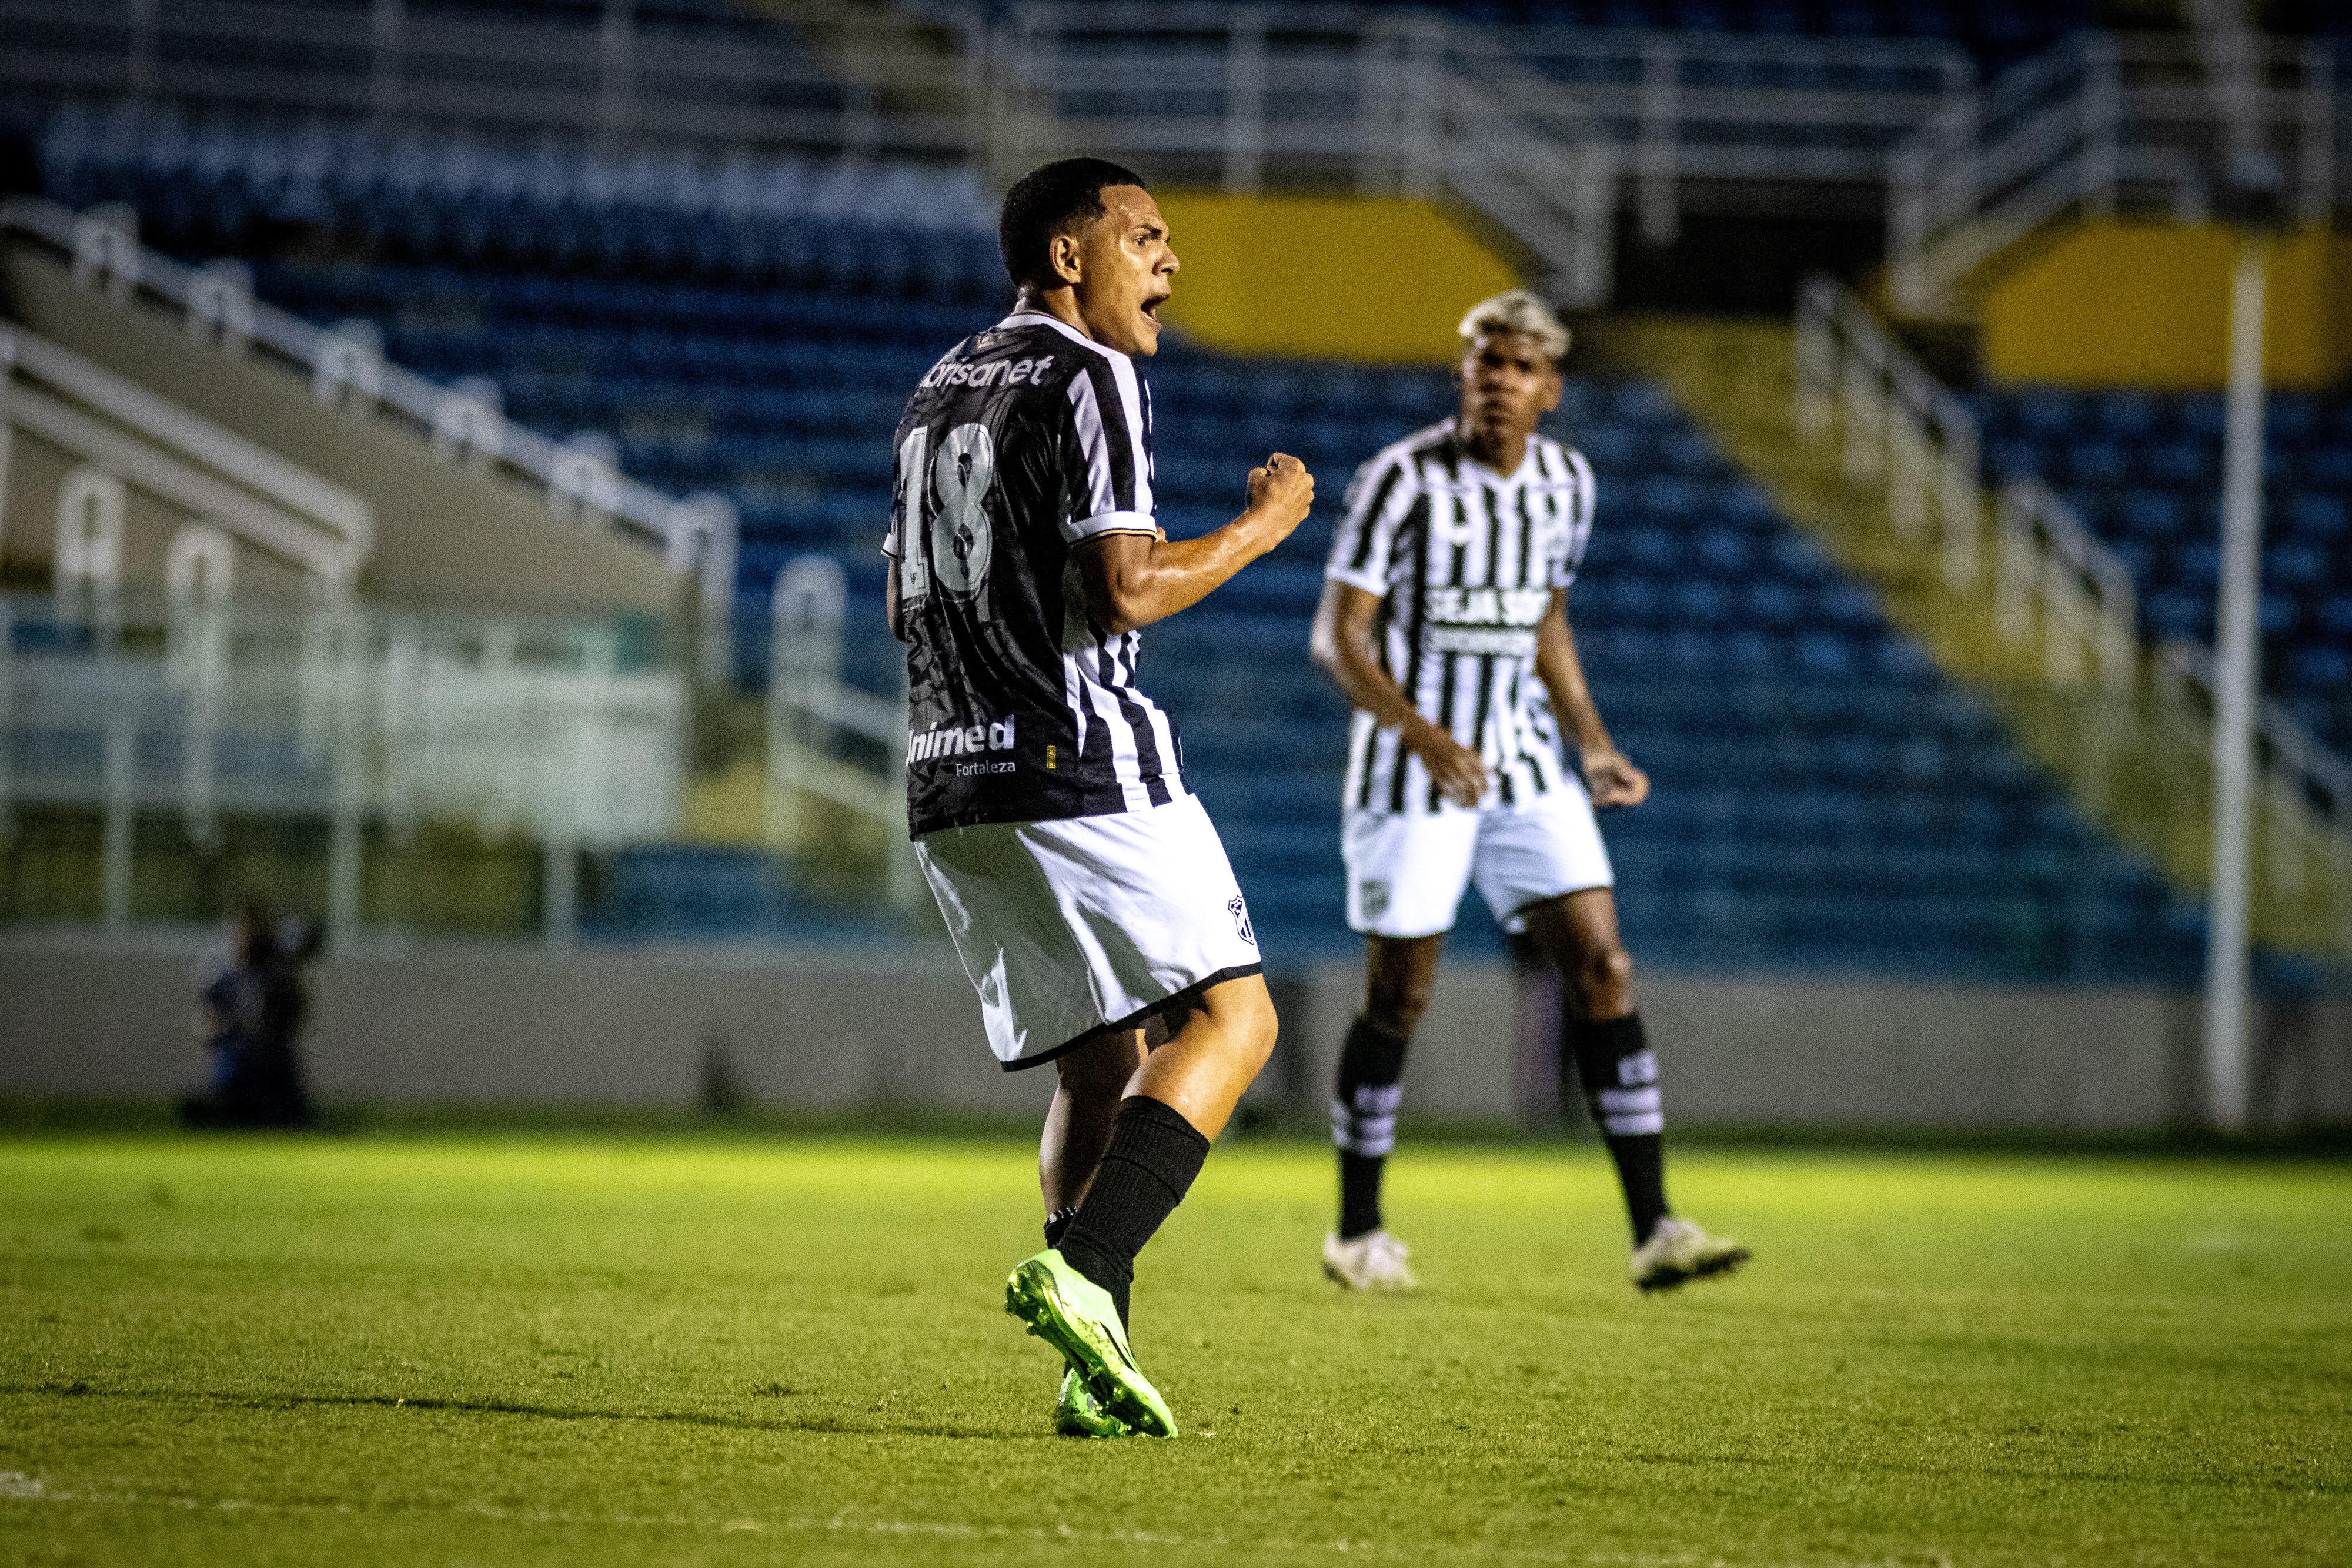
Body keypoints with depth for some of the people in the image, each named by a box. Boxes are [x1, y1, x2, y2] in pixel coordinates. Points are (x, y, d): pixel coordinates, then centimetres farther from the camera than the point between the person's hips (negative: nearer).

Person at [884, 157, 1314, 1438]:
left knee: (1100, 1065, 12)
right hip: (1079, 766, -8)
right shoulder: (1089, 381, -8)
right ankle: (1080, 1270, -22)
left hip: (949, 780, 9)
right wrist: (1262, 525, -3)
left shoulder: (939, 392, 20)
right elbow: (1124, 592, -17)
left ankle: (1097, 1369, 1)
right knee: (1229, 1016, -3)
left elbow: (908, 607, 25)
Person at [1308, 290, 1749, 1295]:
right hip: (1411, 767, -5)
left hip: (1524, 762, 5)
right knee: (1398, 1001, 1)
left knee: (1603, 972, -6)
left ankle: (1653, 1231, -7)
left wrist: (1595, 747, 11)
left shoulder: (1566, 483, 4)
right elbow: (1337, 637, -15)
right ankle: (1356, 1234, 18)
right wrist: (1422, 734, -29)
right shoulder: (1402, 480, -14)